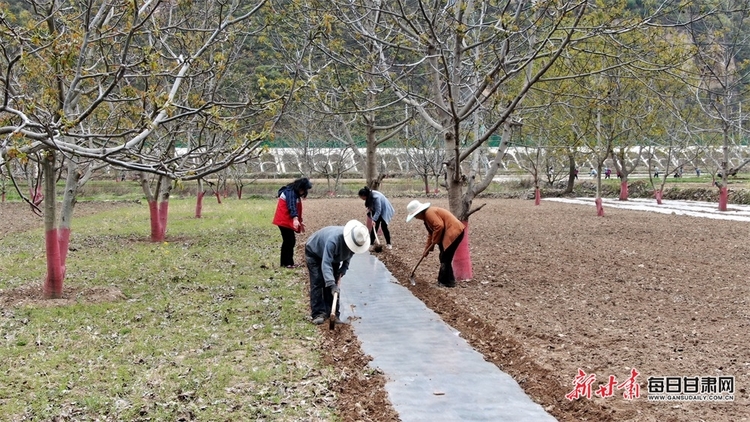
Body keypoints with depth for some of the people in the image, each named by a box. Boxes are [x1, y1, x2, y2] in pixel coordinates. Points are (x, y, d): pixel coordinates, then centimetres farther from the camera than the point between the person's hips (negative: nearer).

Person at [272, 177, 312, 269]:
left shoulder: (295, 193, 17)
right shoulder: (290, 192, -16)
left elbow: (297, 209, 28)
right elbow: (292, 206, -32)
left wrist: (300, 221, 32)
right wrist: (295, 219, -46)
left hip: (287, 221, 10)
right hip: (284, 220, -10)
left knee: (290, 241, 11)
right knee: (289, 241, -9)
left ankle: (285, 262, 16)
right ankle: (287, 263, -6)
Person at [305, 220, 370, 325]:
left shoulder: (355, 241, -25)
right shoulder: (333, 240, -47)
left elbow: (349, 254, -1)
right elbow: (326, 263, -50)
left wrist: (344, 267, -16)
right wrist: (331, 284, -57)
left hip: (334, 257, 6)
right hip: (314, 252, -6)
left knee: (332, 284, -2)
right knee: (317, 282, -13)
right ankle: (318, 314, -12)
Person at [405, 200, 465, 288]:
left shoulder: (429, 213, -13)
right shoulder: (427, 216, 18)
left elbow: (439, 226, -23)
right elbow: (431, 234, 26)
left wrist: (434, 242, -11)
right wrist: (427, 249, 27)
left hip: (454, 232, -10)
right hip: (449, 233, 10)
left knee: (445, 258, -5)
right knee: (443, 258, 15)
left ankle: (448, 282, 4)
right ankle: (443, 280, 21)